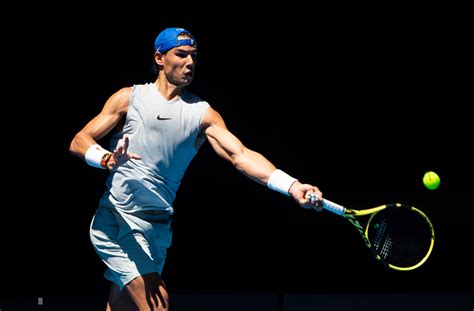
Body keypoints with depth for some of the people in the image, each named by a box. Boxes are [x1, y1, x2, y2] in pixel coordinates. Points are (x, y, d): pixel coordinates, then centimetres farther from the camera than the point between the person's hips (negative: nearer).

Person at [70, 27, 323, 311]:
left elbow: (240, 155, -10)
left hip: (158, 228, 4)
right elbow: (80, 141, -3)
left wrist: (292, 186, -27)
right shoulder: (130, 98, -1)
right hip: (117, 221, -4)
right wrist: (107, 158, -27)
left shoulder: (203, 113, 3)